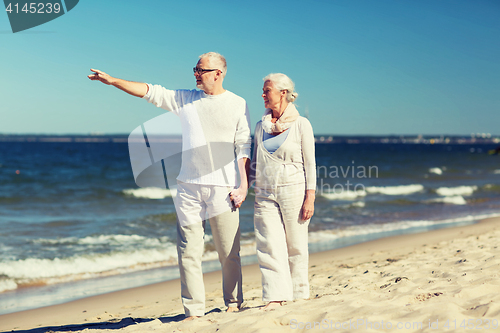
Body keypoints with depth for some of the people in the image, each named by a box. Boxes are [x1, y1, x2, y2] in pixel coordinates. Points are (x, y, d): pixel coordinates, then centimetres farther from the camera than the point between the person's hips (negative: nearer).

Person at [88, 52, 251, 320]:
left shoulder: (237, 105, 4)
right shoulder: (185, 99, 12)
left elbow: (244, 148, 2)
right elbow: (150, 92, 10)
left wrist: (244, 185, -5)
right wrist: (112, 81, 3)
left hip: (222, 187, -2)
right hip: (189, 187, 3)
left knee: (229, 252, 2)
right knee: (189, 251, 0)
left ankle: (233, 304, 19)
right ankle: (193, 310, 6)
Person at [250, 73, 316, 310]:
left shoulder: (301, 124, 0)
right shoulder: (261, 126, 12)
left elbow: (310, 164, -2)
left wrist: (310, 198, -9)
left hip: (294, 192, -3)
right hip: (265, 195, 3)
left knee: (295, 247, 3)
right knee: (269, 246, -9)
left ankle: (299, 294, 17)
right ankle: (275, 298, -12)